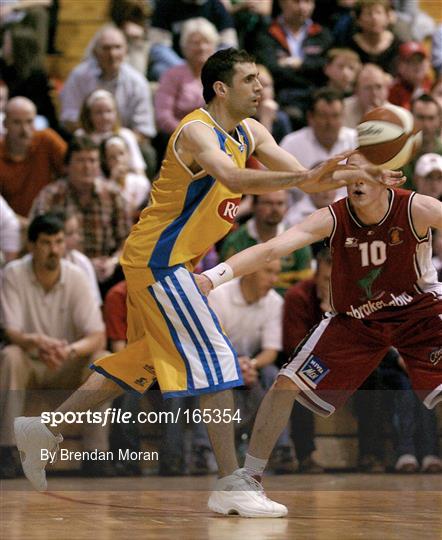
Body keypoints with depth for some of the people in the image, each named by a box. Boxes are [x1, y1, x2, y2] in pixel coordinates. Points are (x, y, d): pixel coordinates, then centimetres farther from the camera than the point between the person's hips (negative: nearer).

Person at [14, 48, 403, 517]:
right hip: (158, 260, -10)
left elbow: (303, 177, 8)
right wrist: (303, 177, -50)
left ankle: (44, 429, 27)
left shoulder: (249, 133, 8)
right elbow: (235, 179, -40)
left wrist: (359, 175, -7)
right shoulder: (197, 131, -20)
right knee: (216, 361, -13)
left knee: (141, 362, 18)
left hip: (162, 261, 10)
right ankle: (231, 486, -13)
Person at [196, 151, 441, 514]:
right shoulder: (332, 219, -21)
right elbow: (271, 249, -30)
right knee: (287, 384, -7)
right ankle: (250, 476, 6)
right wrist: (213, 277, -43)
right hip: (354, 318, 2)